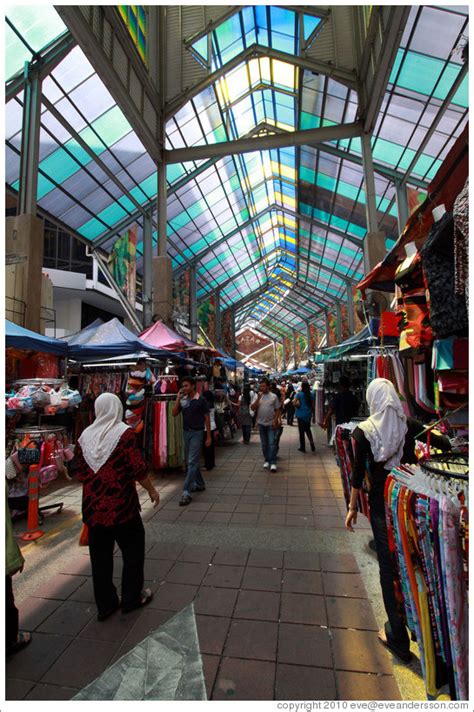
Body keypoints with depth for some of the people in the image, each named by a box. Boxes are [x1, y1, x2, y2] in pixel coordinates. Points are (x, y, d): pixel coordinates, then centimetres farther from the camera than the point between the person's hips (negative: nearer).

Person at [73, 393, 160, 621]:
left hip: (93, 506, 5)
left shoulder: (85, 435, 2)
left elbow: (78, 471, 7)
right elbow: (137, 468, -15)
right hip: (121, 505, -5)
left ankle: (105, 604, 32)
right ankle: (131, 598, 29)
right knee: (133, 551, 16)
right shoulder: (124, 432, -14)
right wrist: (152, 490, -1)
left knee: (100, 556, 18)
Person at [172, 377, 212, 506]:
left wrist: (209, 436, -6)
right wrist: (178, 398, -10)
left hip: (197, 433, -6)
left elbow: (207, 418, -5)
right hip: (186, 432, 6)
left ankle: (186, 493, -6)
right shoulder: (183, 400, 5)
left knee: (192, 462, -8)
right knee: (191, 461, 16)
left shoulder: (201, 400, -8)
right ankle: (200, 484, 32)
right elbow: (174, 414, -3)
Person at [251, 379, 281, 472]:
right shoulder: (258, 396, 3)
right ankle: (267, 460, 23)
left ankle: (273, 462, -2)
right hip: (261, 424, 3)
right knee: (264, 444, 11)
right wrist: (258, 398, -15)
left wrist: (275, 420, -9)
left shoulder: (274, 396, -2)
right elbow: (253, 408, -5)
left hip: (271, 424, -3)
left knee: (272, 443, -5)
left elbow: (278, 410, 0)